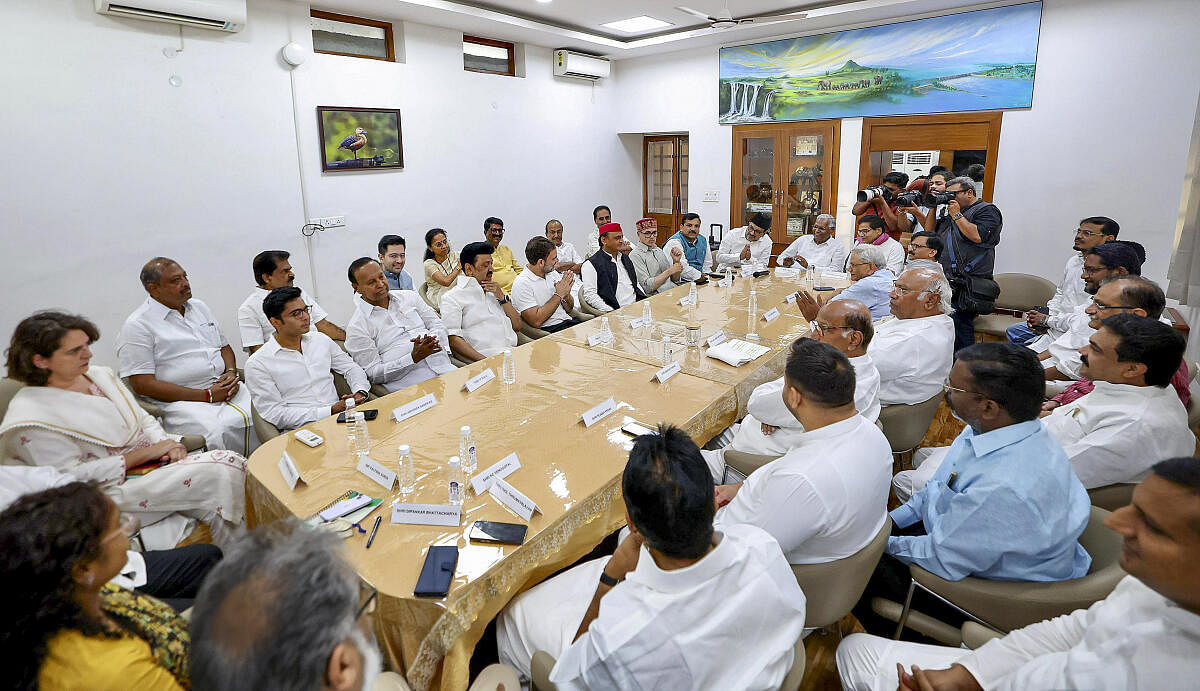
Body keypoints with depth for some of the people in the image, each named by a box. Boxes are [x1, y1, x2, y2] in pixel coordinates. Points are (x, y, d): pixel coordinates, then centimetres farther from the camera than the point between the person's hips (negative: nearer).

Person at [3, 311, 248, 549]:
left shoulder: (101, 375, 10)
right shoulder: (30, 417, -10)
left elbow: (143, 419, 16)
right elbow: (75, 475, -14)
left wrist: (166, 444, -5)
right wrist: (145, 453, -16)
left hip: (156, 461, 7)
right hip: (110, 490, -7)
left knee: (233, 462, -20)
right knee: (217, 473, -28)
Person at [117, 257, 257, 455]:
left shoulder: (200, 307, 19)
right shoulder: (138, 325, -2)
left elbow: (224, 346, 28)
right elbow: (142, 384, -8)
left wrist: (232, 373, 3)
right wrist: (207, 395, -14)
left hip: (225, 389, 6)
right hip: (179, 400, -6)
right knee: (218, 432, -35)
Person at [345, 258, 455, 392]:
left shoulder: (408, 297, 19)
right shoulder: (356, 327, 2)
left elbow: (438, 325, 20)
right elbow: (373, 374, -4)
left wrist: (431, 340, -5)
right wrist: (414, 357, -16)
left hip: (443, 367, 6)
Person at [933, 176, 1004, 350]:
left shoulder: (986, 210, 1)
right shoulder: (950, 212, 25)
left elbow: (977, 236, -16)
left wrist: (957, 215, -8)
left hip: (968, 282, -8)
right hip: (945, 280, 8)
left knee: (959, 323, -12)